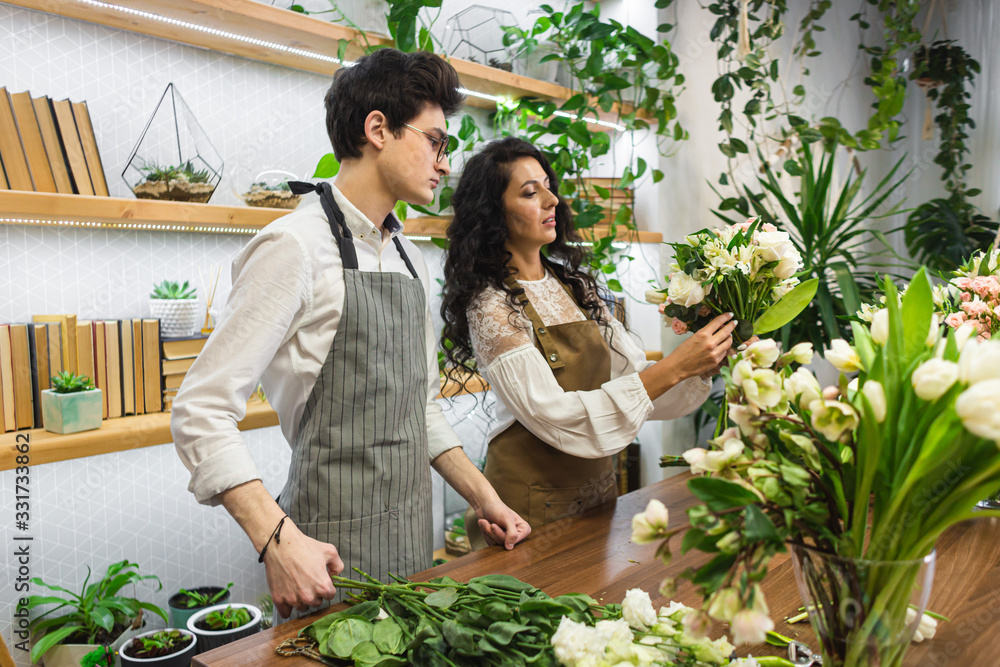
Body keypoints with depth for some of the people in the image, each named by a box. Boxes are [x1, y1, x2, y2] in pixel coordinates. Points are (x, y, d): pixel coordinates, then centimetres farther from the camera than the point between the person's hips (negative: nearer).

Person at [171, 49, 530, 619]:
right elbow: (202, 412, -18)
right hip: (333, 558, -7)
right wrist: (278, 539, -27)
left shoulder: (410, 259, 10)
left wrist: (482, 495, 9)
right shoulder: (298, 247, -15)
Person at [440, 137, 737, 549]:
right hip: (533, 500, -7)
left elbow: (635, 374, 5)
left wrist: (703, 363, -14)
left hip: (596, 485, 7)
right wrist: (673, 367, -27)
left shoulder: (574, 285, 4)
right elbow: (553, 416, -25)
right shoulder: (491, 307, -17)